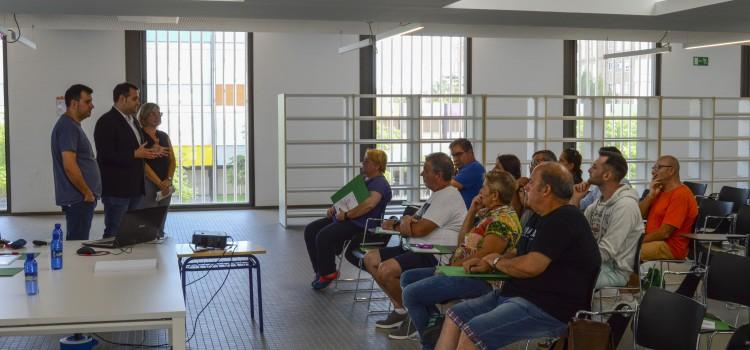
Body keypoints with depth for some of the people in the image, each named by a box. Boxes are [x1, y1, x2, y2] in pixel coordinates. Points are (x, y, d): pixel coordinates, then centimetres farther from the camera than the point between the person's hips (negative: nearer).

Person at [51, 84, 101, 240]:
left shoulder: (73, 125, 17)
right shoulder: (67, 126, -14)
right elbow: (69, 166, -22)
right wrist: (87, 193, -14)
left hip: (82, 198, 10)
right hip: (79, 199, -10)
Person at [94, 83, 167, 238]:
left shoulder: (133, 121, 16)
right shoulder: (107, 122, -12)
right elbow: (106, 155, -20)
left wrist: (151, 152, 6)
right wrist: (135, 154, -23)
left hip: (134, 188, 9)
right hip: (116, 189, -9)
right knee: (115, 234, -2)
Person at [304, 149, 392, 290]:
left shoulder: (379, 183, -11)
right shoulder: (364, 180, 22)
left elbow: (369, 204, -28)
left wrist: (346, 215, -26)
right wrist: (334, 208, 8)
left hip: (359, 225, -11)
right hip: (345, 219, 11)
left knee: (323, 236, -28)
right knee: (310, 230, -1)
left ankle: (328, 274, -9)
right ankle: (321, 271, 3)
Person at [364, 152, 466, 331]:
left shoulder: (448, 196, -14)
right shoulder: (438, 194, 20)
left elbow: (420, 229, -20)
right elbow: (415, 220, 21)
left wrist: (395, 225, -2)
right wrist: (405, 220, -5)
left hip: (435, 256, -11)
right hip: (417, 249, 11)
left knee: (386, 270, -27)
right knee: (371, 259, 4)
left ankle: (407, 311, -2)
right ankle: (399, 306, 7)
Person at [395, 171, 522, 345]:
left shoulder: (503, 219, -16)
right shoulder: (486, 212, 15)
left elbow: (481, 257, -22)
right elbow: (463, 242, 15)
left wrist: (451, 267, -11)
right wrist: (472, 211, 7)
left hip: (480, 279, -11)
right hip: (462, 272, 11)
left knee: (411, 293, -19)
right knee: (408, 278, 12)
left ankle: (431, 343, -4)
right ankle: (435, 321, 1)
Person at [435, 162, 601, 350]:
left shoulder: (565, 219, -15)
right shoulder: (541, 218, 18)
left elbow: (530, 266, -23)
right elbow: (520, 257, 23)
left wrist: (496, 261, -4)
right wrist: (486, 264, 3)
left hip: (548, 308, -11)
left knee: (471, 332, -24)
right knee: (455, 315, 2)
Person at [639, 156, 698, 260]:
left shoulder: (681, 195, -15)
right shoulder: (659, 191, 15)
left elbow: (664, 233, -20)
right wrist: (651, 195, -4)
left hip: (671, 247, -9)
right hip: (654, 241, 9)